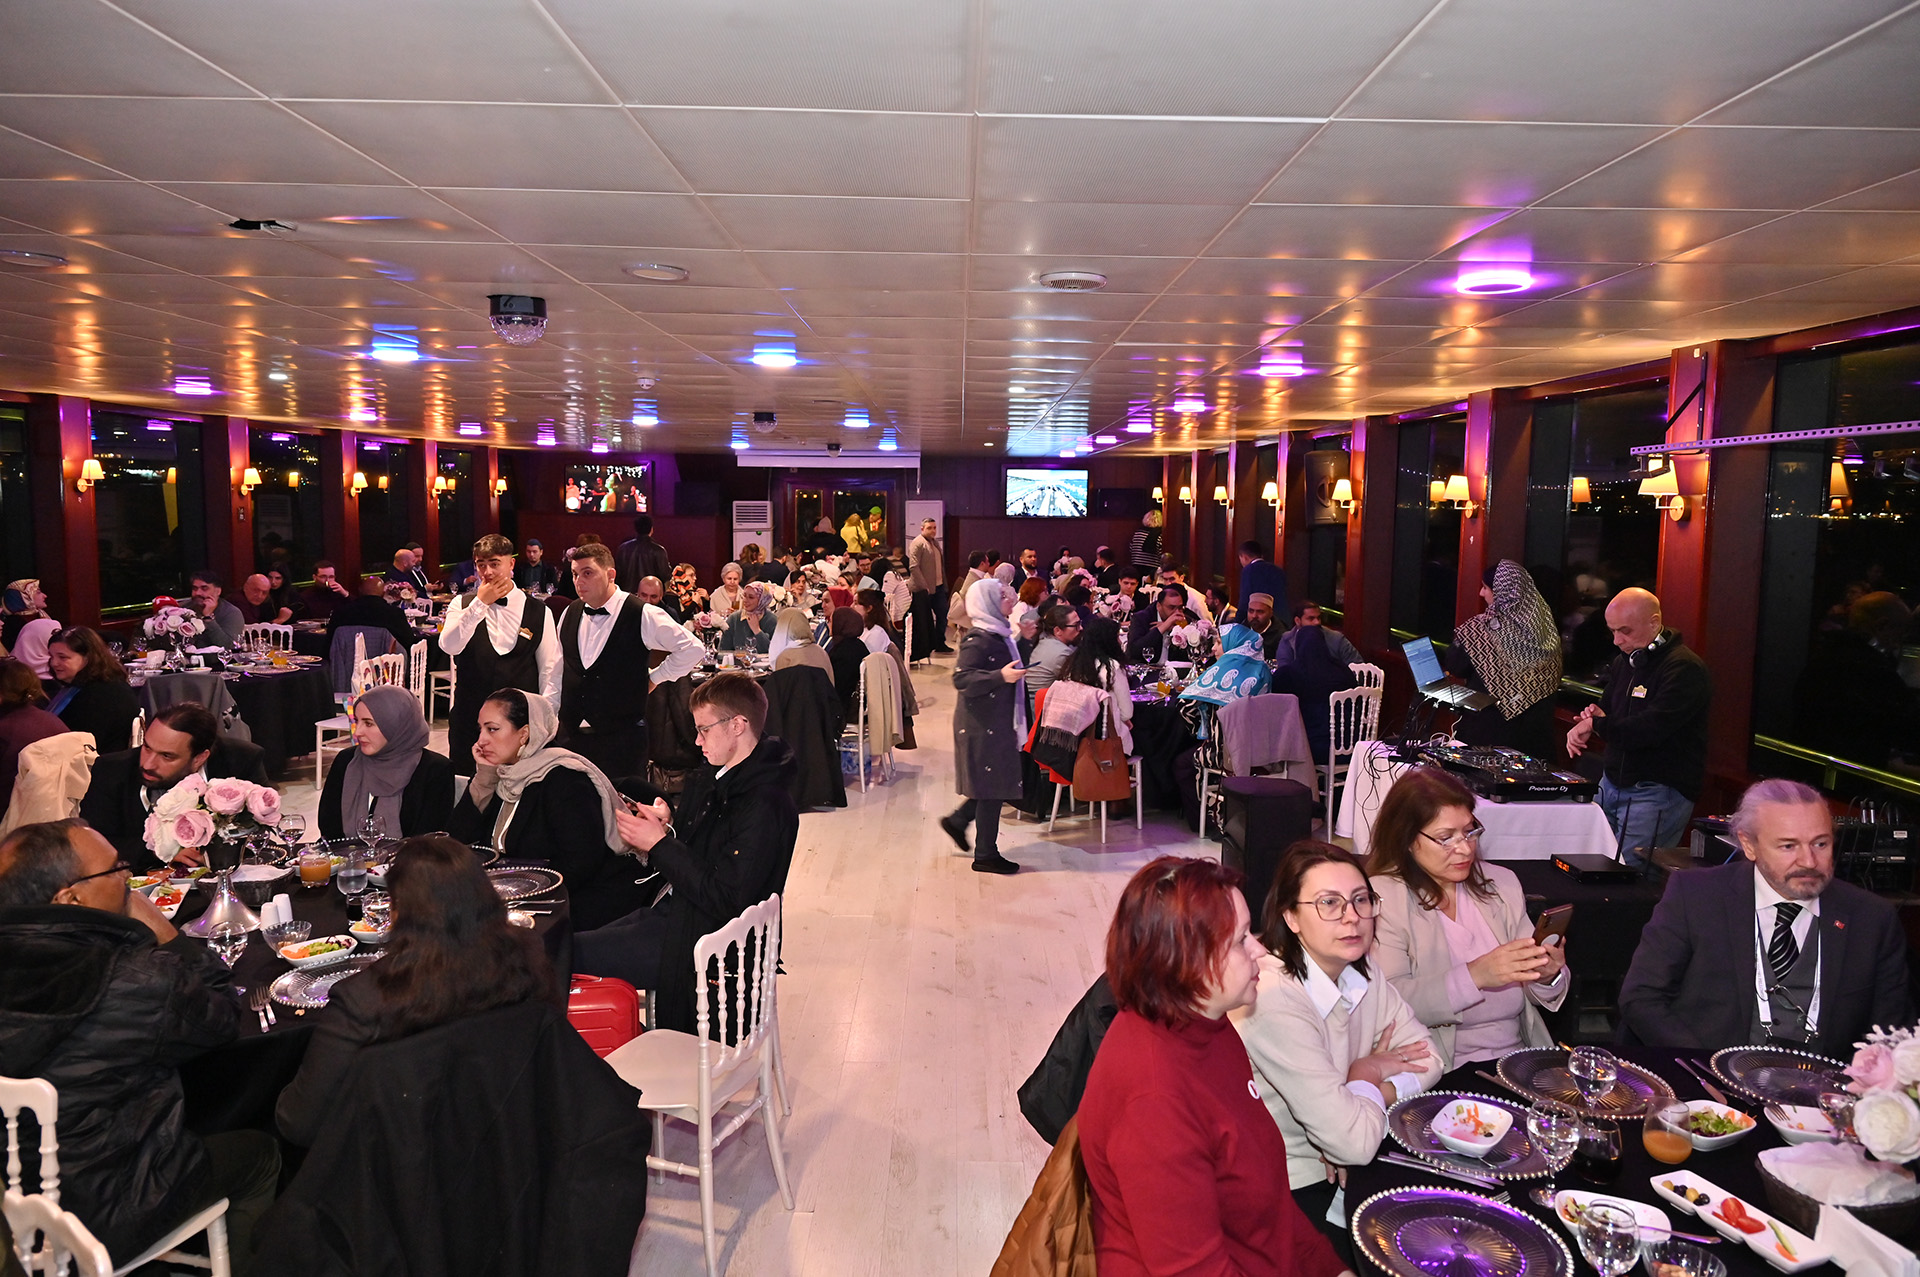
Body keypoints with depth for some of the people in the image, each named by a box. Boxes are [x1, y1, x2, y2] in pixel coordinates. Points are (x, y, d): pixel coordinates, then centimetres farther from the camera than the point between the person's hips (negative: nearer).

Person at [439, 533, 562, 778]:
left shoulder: (539, 613, 3)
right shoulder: (462, 605, 6)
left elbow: (551, 671, 3)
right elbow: (449, 646, -13)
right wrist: (481, 603, -15)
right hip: (469, 719, 1)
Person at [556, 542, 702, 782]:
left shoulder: (642, 615, -9)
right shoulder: (570, 614, 8)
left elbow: (692, 648, -5)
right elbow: (559, 673, 17)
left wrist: (655, 677, -1)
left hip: (622, 738, -5)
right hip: (572, 735, 5)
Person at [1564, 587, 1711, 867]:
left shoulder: (1684, 668, -17)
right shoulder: (1624, 661, 13)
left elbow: (1650, 728, -26)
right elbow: (1605, 708, 19)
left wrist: (1597, 724, -14)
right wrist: (1594, 717, -6)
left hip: (1658, 789, -8)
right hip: (1612, 782, 8)